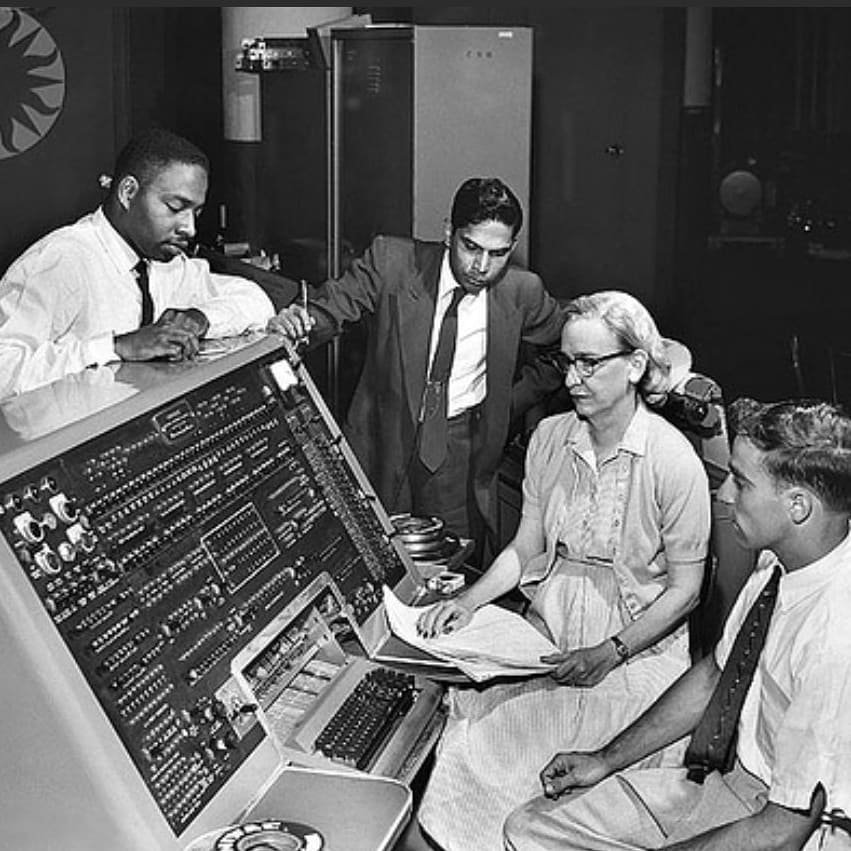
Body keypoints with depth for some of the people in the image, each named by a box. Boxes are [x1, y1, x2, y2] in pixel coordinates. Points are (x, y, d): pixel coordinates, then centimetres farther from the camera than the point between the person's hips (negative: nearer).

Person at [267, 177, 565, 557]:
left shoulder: (522, 292, -4)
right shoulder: (390, 261, -9)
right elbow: (329, 311, -11)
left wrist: (513, 401, 5)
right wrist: (295, 324, -33)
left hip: (461, 451, 1)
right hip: (383, 437, 0)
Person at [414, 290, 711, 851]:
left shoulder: (673, 460, -13)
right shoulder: (550, 437, 4)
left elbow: (684, 589, -8)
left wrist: (609, 653, -17)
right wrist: (468, 602, -3)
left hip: (639, 643, -4)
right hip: (547, 628, 5)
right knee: (473, 714, -19)